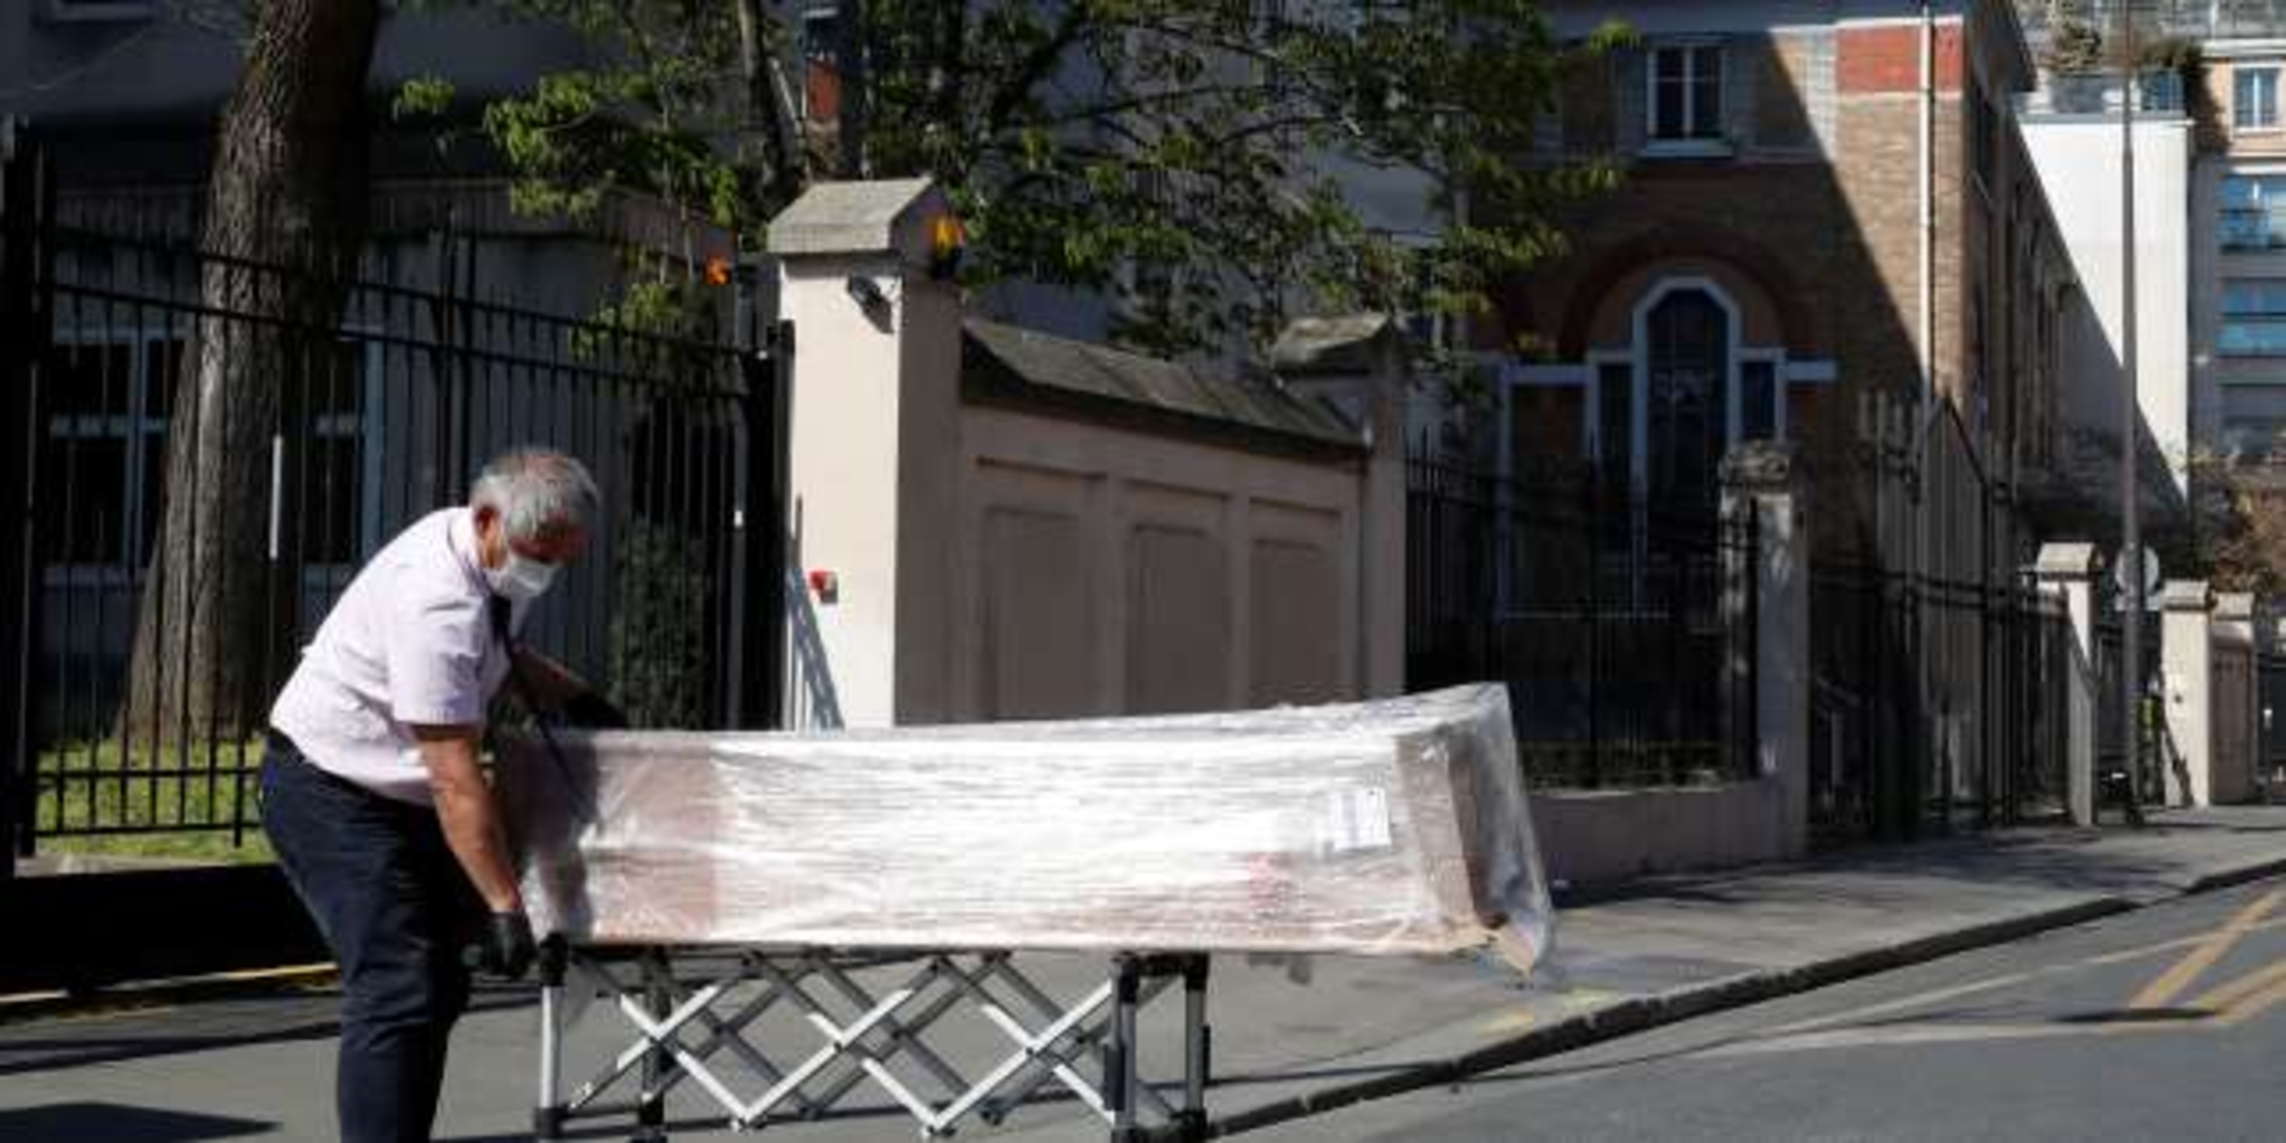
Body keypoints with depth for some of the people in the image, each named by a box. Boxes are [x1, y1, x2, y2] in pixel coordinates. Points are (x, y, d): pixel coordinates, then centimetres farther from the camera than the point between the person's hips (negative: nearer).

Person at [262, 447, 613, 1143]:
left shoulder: (495, 558, 1)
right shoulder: (439, 601, -29)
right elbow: (454, 779, -30)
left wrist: (578, 698, 14)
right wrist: (504, 906, -30)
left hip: (394, 793, 10)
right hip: (330, 792, -10)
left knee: (438, 989, 9)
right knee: (398, 997, -18)